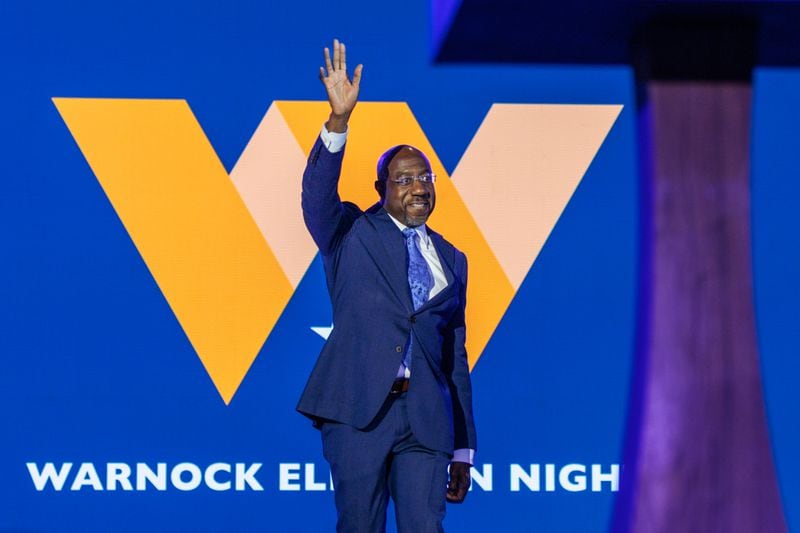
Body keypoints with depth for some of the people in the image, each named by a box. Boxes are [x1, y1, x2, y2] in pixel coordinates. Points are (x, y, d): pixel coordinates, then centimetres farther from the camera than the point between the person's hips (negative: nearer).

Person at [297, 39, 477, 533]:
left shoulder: (451, 260, 18)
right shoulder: (352, 234, 10)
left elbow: (456, 358, 18)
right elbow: (317, 195, -12)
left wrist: (464, 450, 14)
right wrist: (338, 120, -27)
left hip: (426, 418, 3)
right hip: (359, 409, -3)